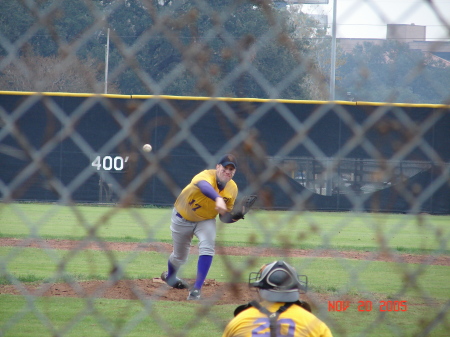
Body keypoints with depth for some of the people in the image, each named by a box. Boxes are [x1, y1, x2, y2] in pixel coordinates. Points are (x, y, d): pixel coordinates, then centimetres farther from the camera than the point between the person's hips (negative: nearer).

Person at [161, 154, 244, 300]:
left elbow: (224, 217, -5)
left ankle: (196, 289, -21)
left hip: (206, 220, 3)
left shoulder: (232, 189, -16)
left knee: (207, 247, -25)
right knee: (179, 257, 13)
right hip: (182, 218, -3)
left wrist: (234, 217, -28)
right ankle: (169, 276, 49)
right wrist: (218, 199, -81)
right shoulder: (207, 176, -34)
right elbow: (204, 186, -62)